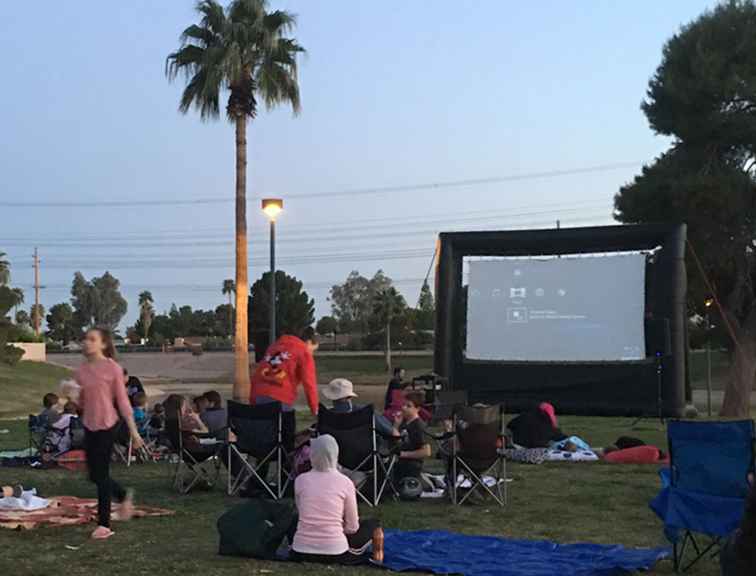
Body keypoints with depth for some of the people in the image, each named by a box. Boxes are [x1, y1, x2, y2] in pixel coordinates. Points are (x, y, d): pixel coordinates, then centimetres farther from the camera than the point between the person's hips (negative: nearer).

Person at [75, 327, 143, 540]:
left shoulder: (112, 368, -10)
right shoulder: (82, 370, 5)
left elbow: (122, 401, -7)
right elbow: (80, 402, 13)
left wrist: (133, 431, -6)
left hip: (107, 425, -6)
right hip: (89, 425, 6)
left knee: (101, 474, -4)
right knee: (94, 475, 11)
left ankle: (104, 524, 8)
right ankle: (124, 496, 38)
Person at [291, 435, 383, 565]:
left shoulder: (300, 480, 1)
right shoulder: (345, 483, -4)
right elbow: (352, 527, 2)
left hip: (301, 553, 2)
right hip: (335, 553, -2)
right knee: (372, 525, 23)